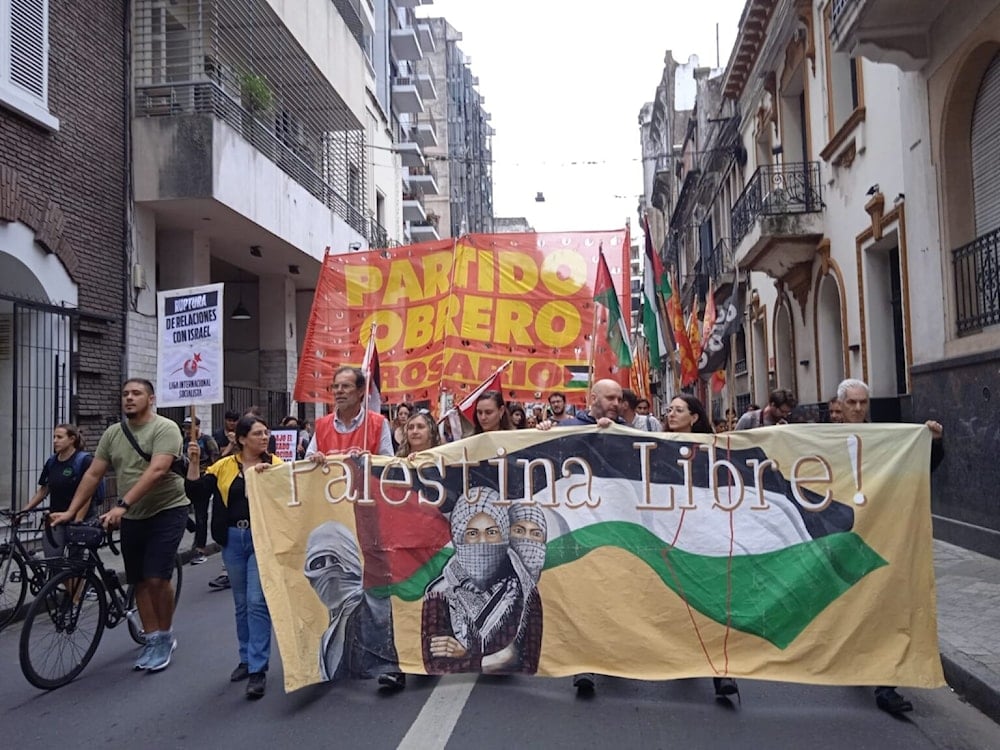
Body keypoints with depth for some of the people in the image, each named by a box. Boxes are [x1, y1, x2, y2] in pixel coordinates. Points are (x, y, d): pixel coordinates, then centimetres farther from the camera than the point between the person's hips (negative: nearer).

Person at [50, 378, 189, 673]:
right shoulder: (112, 433, 6)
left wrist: (121, 505, -32)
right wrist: (70, 511, -1)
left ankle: (165, 637, 11)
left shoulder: (165, 428, -14)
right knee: (139, 581, 9)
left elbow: (157, 471, -26)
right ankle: (152, 641, 22)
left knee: (157, 578, -10)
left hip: (167, 511, -6)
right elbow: (93, 475, 7)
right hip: (132, 516, 6)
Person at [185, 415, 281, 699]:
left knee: (257, 601, -8)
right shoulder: (224, 466, 4)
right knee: (241, 603, 15)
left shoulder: (274, 464, 0)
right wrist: (193, 462, -10)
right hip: (233, 539, 3)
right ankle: (246, 659, 31)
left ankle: (258, 669, -2)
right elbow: (196, 492, 0)